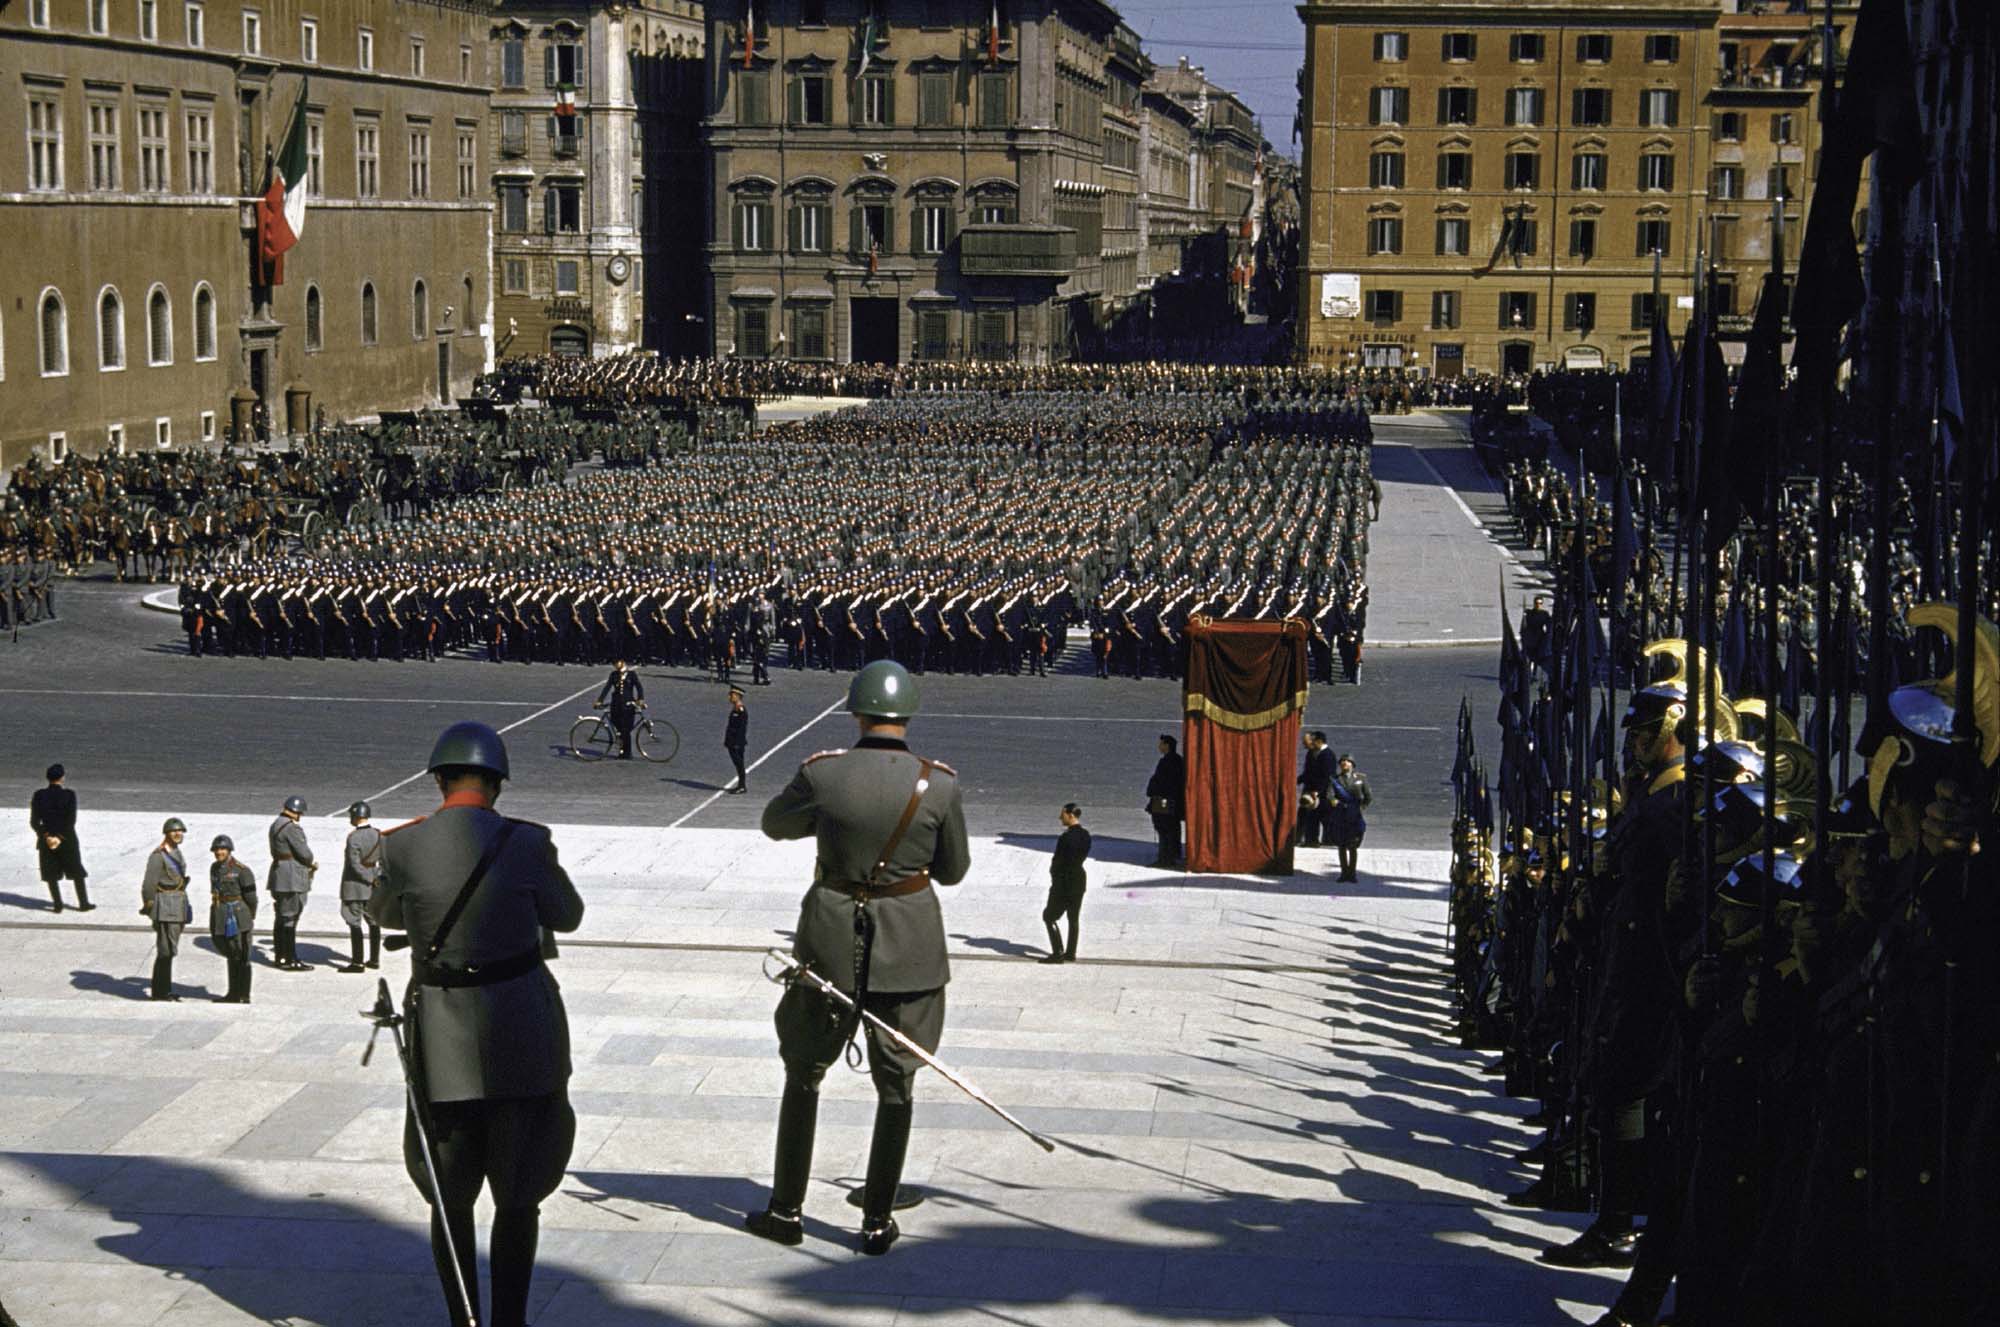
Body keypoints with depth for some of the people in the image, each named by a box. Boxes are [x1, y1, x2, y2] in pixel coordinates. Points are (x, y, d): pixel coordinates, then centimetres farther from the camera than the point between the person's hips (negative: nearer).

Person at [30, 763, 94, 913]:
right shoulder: (69, 794, -13)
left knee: (51, 874, 12)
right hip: (68, 839, -1)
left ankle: (58, 904, 13)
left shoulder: (39, 795, -8)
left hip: (46, 838, 1)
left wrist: (47, 836, -10)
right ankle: (83, 903, 18)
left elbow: (34, 822, -10)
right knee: (77, 872, 13)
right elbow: (71, 820, -17)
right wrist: (60, 837, -12)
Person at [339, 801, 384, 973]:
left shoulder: (353, 837, -19)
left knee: (354, 923, -2)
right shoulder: (378, 834, 1)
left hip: (354, 886, -7)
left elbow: (355, 864, -20)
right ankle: (375, 959, 22)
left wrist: (371, 880, -14)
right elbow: (384, 860, 5)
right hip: (372, 888, 7)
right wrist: (377, 878, 7)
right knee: (373, 922, 14)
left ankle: (357, 963, -2)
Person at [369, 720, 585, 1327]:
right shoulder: (527, 841, -10)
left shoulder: (403, 846, -6)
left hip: (444, 1037, 1)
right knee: (518, 1196, 12)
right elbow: (565, 916, 8)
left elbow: (384, 914, 15)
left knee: (450, 1196, 15)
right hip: (522, 1031, -1)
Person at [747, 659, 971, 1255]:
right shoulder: (939, 783, -12)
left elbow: (774, 823, 8)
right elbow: (953, 870, 2)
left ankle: (786, 1211, 23)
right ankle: (877, 1221, 18)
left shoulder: (822, 773, -12)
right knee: (895, 1083, 14)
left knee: (804, 1073, 18)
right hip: (910, 942, 0)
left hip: (831, 937, 0)